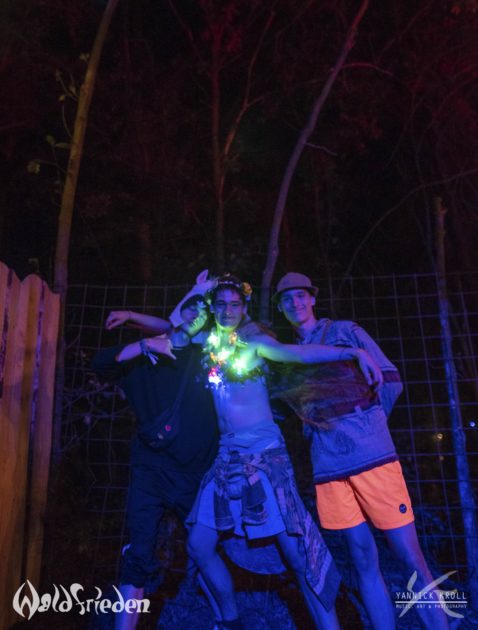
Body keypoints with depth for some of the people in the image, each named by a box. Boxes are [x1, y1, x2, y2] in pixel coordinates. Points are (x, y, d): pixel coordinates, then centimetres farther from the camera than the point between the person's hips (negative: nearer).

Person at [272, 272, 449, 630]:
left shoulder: (346, 332, 7)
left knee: (411, 558, -1)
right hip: (329, 464, 3)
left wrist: (367, 424, 5)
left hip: (372, 454, -3)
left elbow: (391, 381, 5)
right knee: (364, 560, 8)